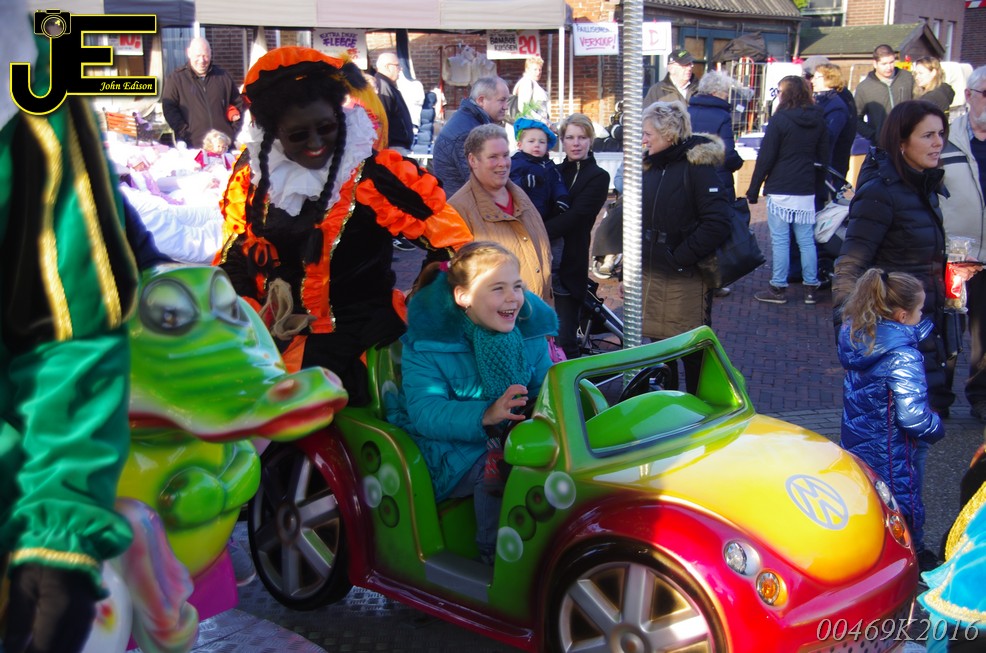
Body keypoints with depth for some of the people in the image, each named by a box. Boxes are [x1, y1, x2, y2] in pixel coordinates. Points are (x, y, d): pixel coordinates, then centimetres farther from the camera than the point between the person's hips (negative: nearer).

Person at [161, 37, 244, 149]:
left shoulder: (223, 76, 14)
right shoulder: (176, 79, 4)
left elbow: (238, 103, 21)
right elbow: (169, 108, -2)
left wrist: (234, 129, 8)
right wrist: (184, 133, -12)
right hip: (193, 145, -3)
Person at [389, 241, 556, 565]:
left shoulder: (529, 327, 1)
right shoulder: (426, 342, -15)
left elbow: (545, 387, 3)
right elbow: (425, 412, -23)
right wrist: (485, 416, -39)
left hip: (512, 438, 5)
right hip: (451, 448, -5)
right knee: (495, 467, -32)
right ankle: (496, 556, -12)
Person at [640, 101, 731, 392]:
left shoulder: (697, 166, -11)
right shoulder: (649, 167, 11)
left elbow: (717, 223, -19)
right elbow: (637, 221, 17)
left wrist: (681, 257, -18)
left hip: (687, 279, -7)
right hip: (651, 275, 7)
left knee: (694, 352, 4)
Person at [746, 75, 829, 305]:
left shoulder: (780, 120, -9)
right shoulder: (819, 121, 9)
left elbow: (765, 158, -9)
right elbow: (823, 159, 15)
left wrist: (753, 189, -3)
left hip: (780, 191, -5)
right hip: (807, 192, 5)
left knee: (780, 241, 0)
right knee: (806, 240, 9)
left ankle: (778, 288, 3)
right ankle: (810, 287, 12)